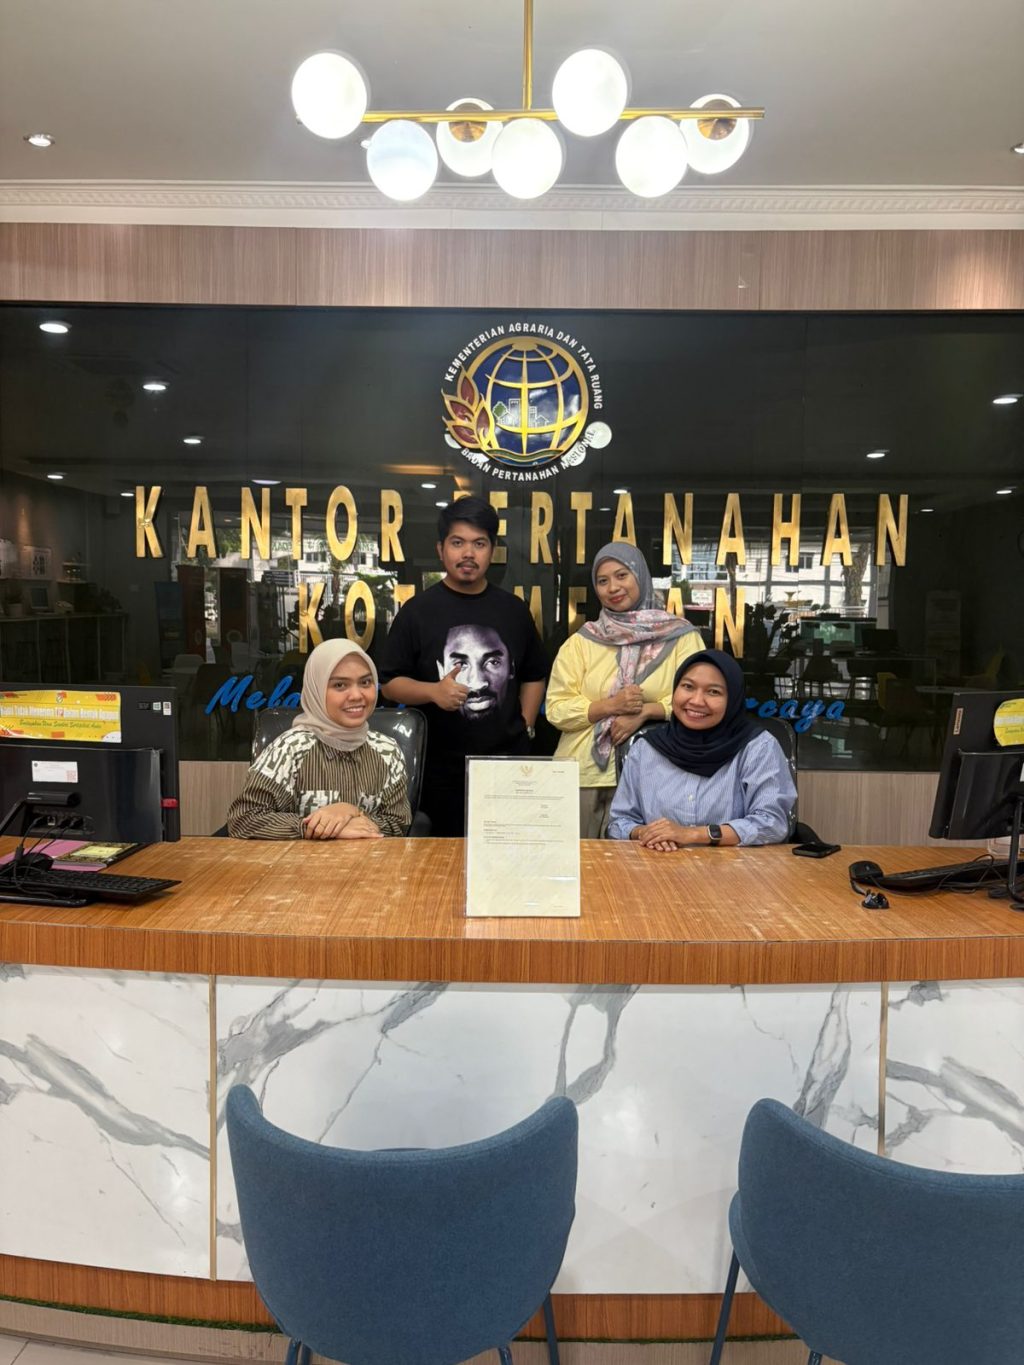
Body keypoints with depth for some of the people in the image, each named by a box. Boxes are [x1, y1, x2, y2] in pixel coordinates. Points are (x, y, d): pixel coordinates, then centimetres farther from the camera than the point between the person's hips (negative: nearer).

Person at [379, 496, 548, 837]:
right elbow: (390, 683, -1)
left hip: (508, 763, 2)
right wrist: (433, 691, -18)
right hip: (441, 768, -2)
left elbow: (534, 676, 18)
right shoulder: (418, 610, -1)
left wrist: (525, 727, 6)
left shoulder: (514, 609, 8)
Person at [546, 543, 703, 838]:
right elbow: (557, 709, 0)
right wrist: (610, 706, -14)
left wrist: (645, 711, -16)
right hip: (585, 774, 1)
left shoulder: (681, 636, 4)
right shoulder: (581, 641, 7)